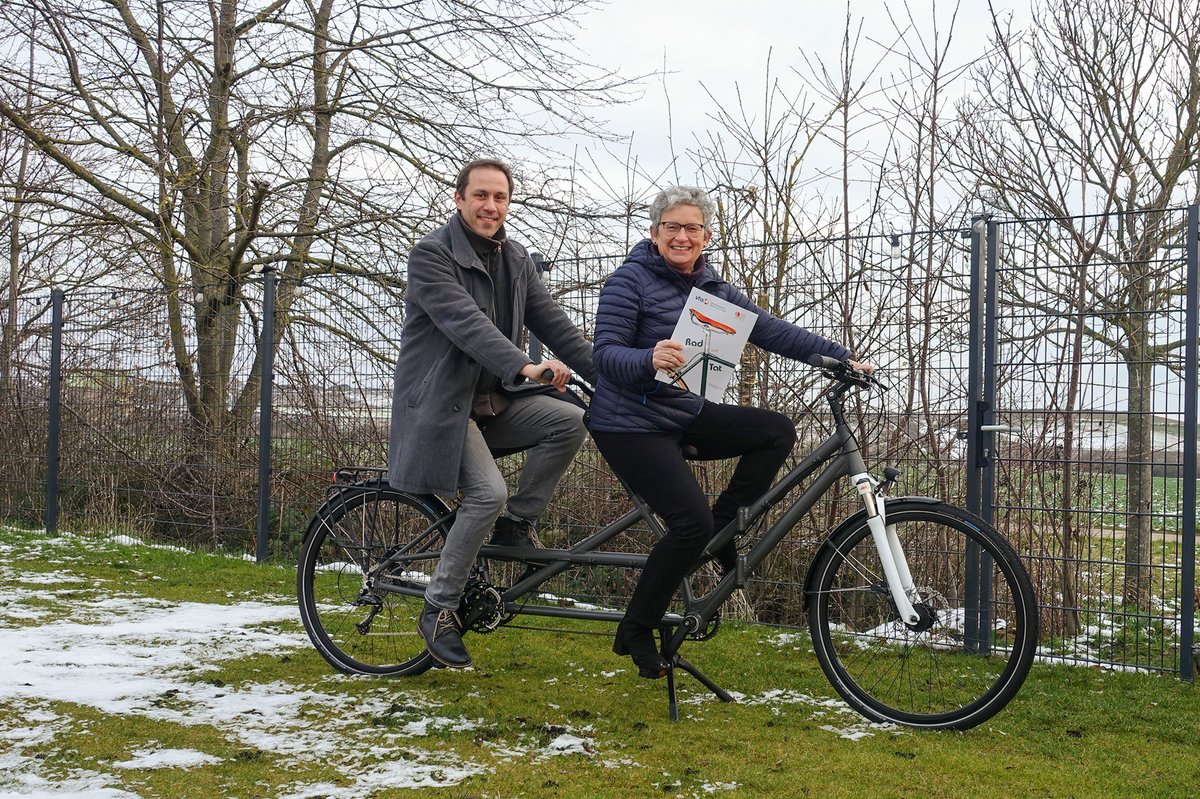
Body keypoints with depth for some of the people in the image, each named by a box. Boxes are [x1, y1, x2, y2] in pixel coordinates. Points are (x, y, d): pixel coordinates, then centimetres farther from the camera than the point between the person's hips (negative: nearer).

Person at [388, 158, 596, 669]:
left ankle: (515, 524, -2)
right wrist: (526, 367, -42)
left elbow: (554, 324, 7)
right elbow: (465, 322, -28)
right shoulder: (431, 254, -13)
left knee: (571, 421, -17)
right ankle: (438, 610, -8)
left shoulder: (515, 259, 10)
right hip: (441, 401, -7)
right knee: (488, 494, -24)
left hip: (494, 399, 7)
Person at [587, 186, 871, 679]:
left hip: (686, 416, 7)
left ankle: (721, 525, 4)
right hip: (631, 424, -7)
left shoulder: (711, 289, 8)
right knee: (692, 521, -20)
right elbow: (605, 353, -21)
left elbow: (772, 331, 3)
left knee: (778, 431, -7)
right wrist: (650, 359, -42)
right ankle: (635, 630, -4)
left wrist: (840, 357, -5)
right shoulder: (631, 280, -12)